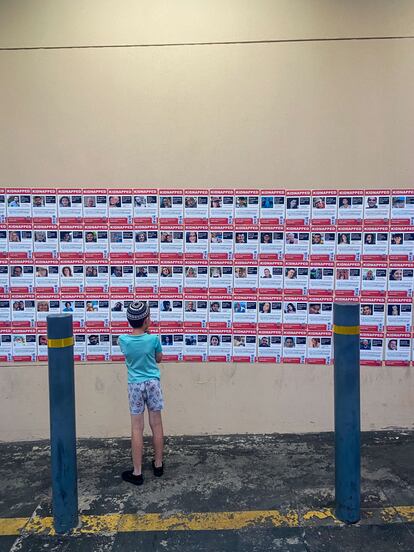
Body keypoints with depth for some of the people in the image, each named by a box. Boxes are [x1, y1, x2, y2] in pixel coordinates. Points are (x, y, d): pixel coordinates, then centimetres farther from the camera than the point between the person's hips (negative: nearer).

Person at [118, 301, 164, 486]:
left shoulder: (123, 340, -10)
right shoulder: (153, 339, -14)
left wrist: (142, 332, 12)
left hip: (135, 386, 0)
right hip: (153, 383, 0)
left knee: (137, 429, 7)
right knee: (156, 425, 13)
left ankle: (137, 472, 13)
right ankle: (158, 465, 27)